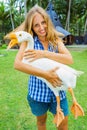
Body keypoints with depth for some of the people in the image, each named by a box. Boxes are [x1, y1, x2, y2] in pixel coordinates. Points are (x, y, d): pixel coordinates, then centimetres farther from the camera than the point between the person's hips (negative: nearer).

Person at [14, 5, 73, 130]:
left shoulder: (56, 39, -3)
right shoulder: (28, 41, -9)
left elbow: (70, 59, -17)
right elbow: (17, 64, -24)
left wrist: (44, 54, -28)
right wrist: (46, 74, -30)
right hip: (38, 91, -1)